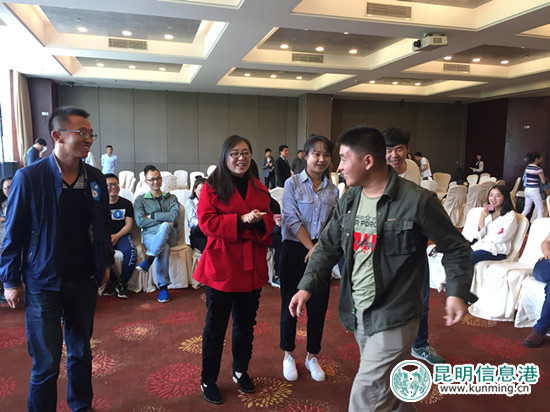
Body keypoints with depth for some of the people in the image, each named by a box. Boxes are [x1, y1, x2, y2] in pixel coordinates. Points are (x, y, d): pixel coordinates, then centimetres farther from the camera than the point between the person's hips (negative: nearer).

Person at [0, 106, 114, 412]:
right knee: (46, 364, 6)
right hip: (44, 283, -4)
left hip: (85, 281, 4)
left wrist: (106, 262, 12)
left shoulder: (95, 178, 1)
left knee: (81, 353, 19)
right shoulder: (29, 177, -12)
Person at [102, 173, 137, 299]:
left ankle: (123, 283, -12)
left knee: (131, 251, -32)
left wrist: (117, 236, -14)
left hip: (122, 235, 0)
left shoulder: (126, 204, 11)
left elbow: (129, 224, 4)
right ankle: (111, 280, -10)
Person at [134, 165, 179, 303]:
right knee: (164, 247, -38)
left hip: (169, 235, 1)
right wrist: (164, 218, -7)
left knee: (165, 226, -38)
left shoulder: (171, 198, 19)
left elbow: (174, 216, -3)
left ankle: (149, 259, -35)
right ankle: (163, 286, -31)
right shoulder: (140, 200, 16)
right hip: (150, 235, -1)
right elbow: (140, 221, -2)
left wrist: (152, 216, -2)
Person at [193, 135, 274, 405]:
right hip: (221, 267, -4)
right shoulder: (212, 188, -6)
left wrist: (260, 220, -14)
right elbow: (206, 222, -14)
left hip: (252, 267, 5)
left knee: (246, 324, 18)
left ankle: (241, 371, 39)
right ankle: (208, 380, 27)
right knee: (215, 326, 9)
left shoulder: (259, 189, 9)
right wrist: (241, 220, -22)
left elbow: (269, 221, 10)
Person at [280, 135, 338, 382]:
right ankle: (288, 355, 27)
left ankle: (312, 356, 29)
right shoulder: (292, 184, -5)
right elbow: (292, 220, -12)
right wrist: (312, 248, -17)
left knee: (318, 306, 10)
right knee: (290, 304, 6)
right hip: (295, 251, -3)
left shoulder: (333, 190, 7)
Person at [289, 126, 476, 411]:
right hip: (357, 313, 7)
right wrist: (307, 286, -4)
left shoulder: (417, 201, -17)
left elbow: (455, 248, -6)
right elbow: (328, 246, 6)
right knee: (388, 387, 25)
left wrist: (457, 292, -16)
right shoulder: (349, 199, 2)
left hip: (393, 318, -6)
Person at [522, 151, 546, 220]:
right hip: (534, 191, -7)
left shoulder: (527, 167, 6)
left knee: (527, 209, 16)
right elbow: (544, 182, -9)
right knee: (540, 209, 4)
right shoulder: (538, 169, -14)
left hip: (527, 190, 7)